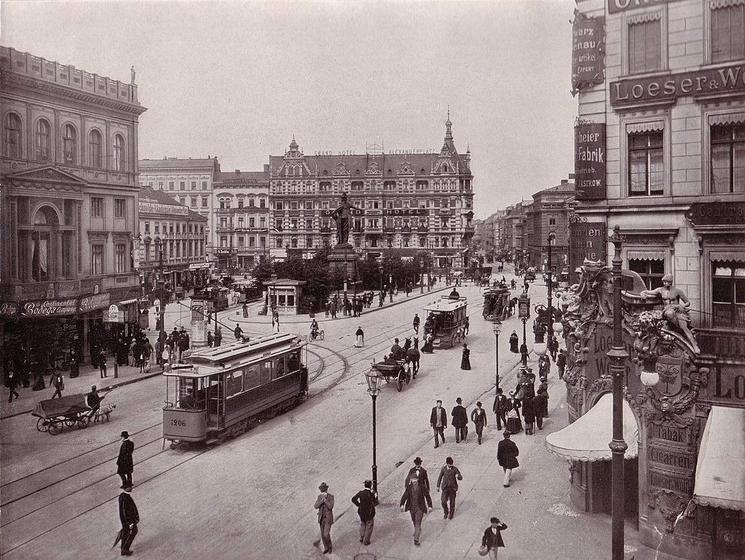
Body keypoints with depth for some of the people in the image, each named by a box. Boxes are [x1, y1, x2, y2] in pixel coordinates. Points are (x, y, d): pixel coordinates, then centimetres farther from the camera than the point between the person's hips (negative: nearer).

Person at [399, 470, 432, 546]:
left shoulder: (422, 487, -10)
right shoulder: (409, 487, -4)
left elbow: (427, 496, -1)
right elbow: (404, 496, -7)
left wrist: (430, 506, -1)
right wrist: (402, 504, -21)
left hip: (419, 508, -3)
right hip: (411, 507, 3)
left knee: (418, 523, -10)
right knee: (414, 522, 19)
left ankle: (416, 540, -8)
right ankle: (418, 531, 48)